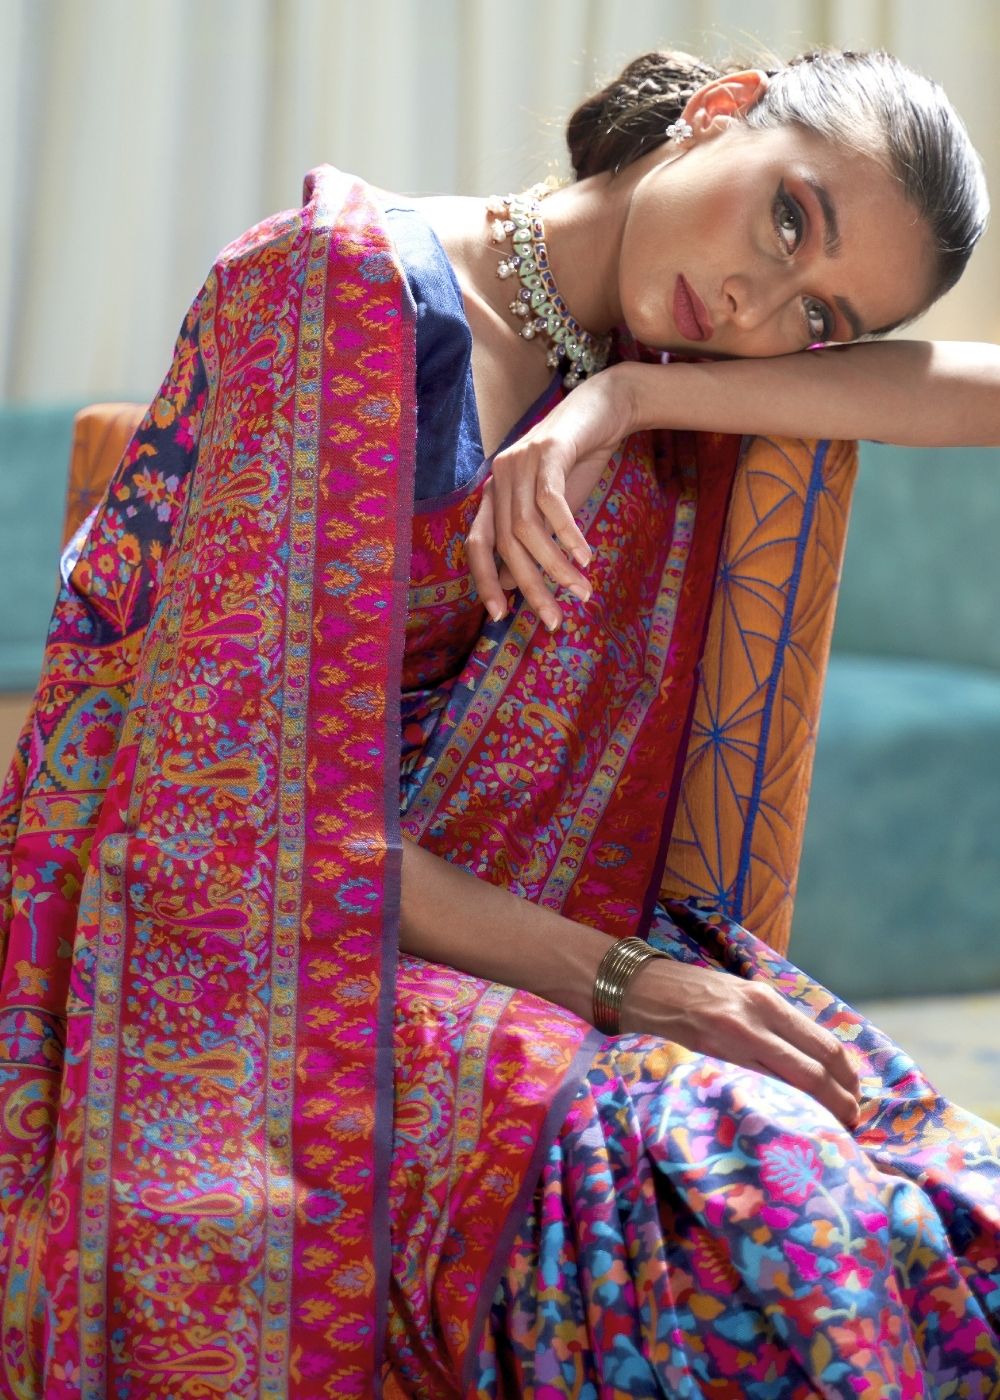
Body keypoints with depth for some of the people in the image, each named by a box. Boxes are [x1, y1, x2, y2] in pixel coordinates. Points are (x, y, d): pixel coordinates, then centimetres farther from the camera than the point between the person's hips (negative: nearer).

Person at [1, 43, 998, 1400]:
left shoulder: (650, 378, 9)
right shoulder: (346, 280, -10)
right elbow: (237, 793, -16)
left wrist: (634, 398, -15)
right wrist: (614, 977, -21)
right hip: (219, 950, -6)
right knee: (699, 1183, -34)